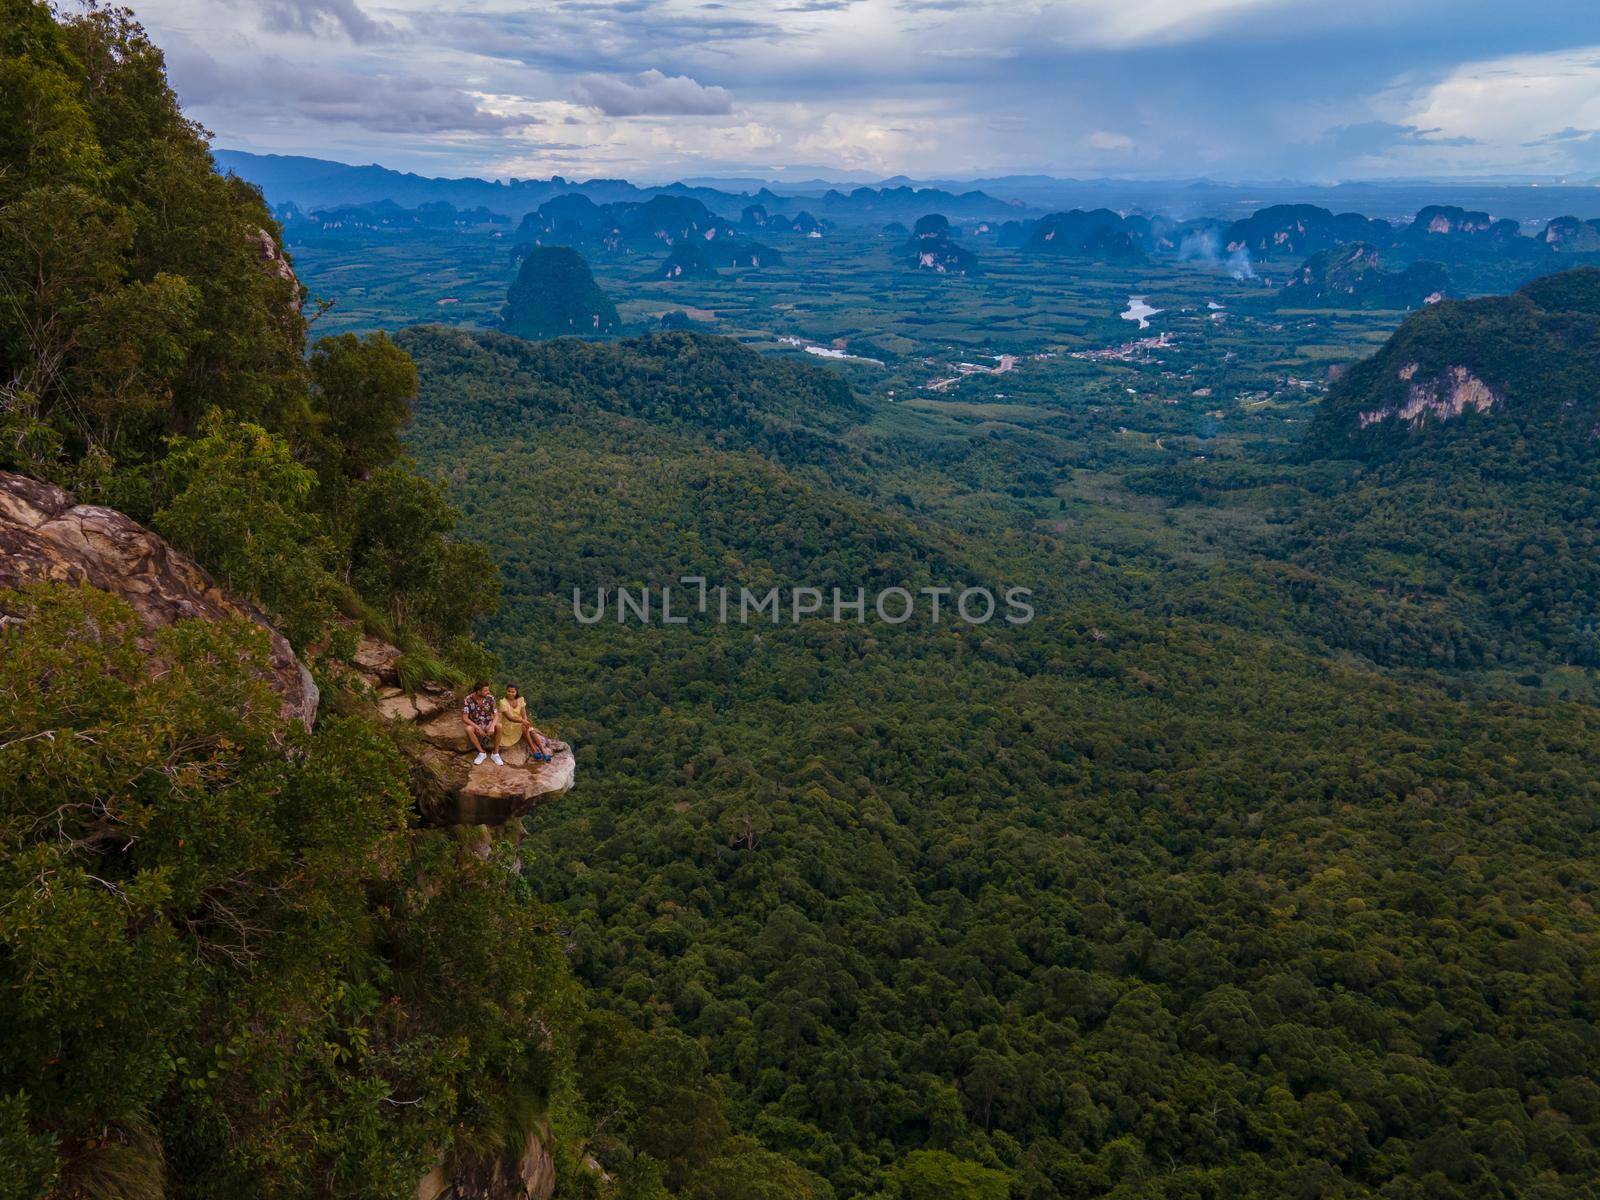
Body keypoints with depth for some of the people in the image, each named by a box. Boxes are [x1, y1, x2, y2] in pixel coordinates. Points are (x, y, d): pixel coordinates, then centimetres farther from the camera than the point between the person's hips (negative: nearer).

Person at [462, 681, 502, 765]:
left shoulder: (490, 698, -12)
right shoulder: (468, 700, -17)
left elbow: (496, 715, -14)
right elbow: (464, 718, -19)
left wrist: (492, 726, -35)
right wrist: (478, 728, -31)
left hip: (488, 724, 1)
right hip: (475, 725, -1)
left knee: (498, 726, -31)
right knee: (468, 729, -35)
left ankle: (495, 753, -17)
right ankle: (482, 752, -17)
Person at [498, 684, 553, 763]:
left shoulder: (520, 700, 2)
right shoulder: (503, 702, -13)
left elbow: (524, 715, -3)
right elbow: (509, 717, -22)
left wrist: (525, 722, -26)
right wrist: (522, 721, -36)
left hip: (520, 724, 5)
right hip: (508, 726, -5)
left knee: (532, 731, -21)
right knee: (523, 728, -31)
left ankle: (544, 752, -27)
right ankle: (535, 752, -31)